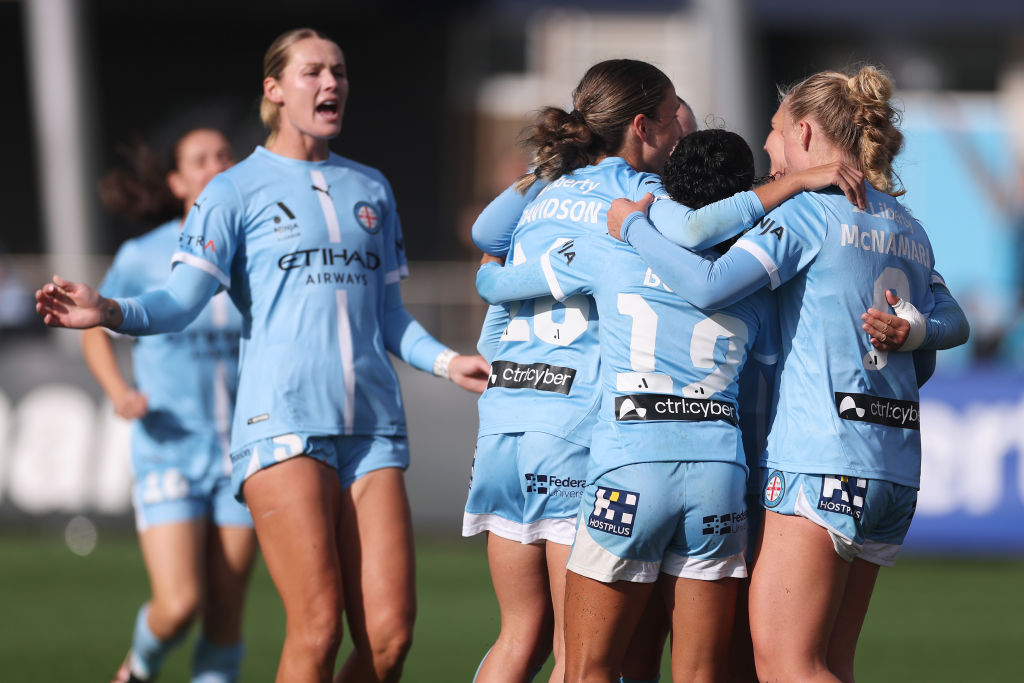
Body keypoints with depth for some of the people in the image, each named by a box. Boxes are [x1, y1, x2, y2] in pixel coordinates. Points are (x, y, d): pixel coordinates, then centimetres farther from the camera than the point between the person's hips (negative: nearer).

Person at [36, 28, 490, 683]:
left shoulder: (371, 188, 20)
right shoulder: (235, 191, 6)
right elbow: (183, 298, -5)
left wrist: (447, 361, 10)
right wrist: (111, 312, -23)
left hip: (372, 428, 5)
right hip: (284, 424, -5)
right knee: (317, 629, -15)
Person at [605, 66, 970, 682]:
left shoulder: (810, 210, -5)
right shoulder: (911, 232, 18)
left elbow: (709, 284, -16)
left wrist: (633, 226, -4)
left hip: (821, 458, -8)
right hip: (896, 465, 8)